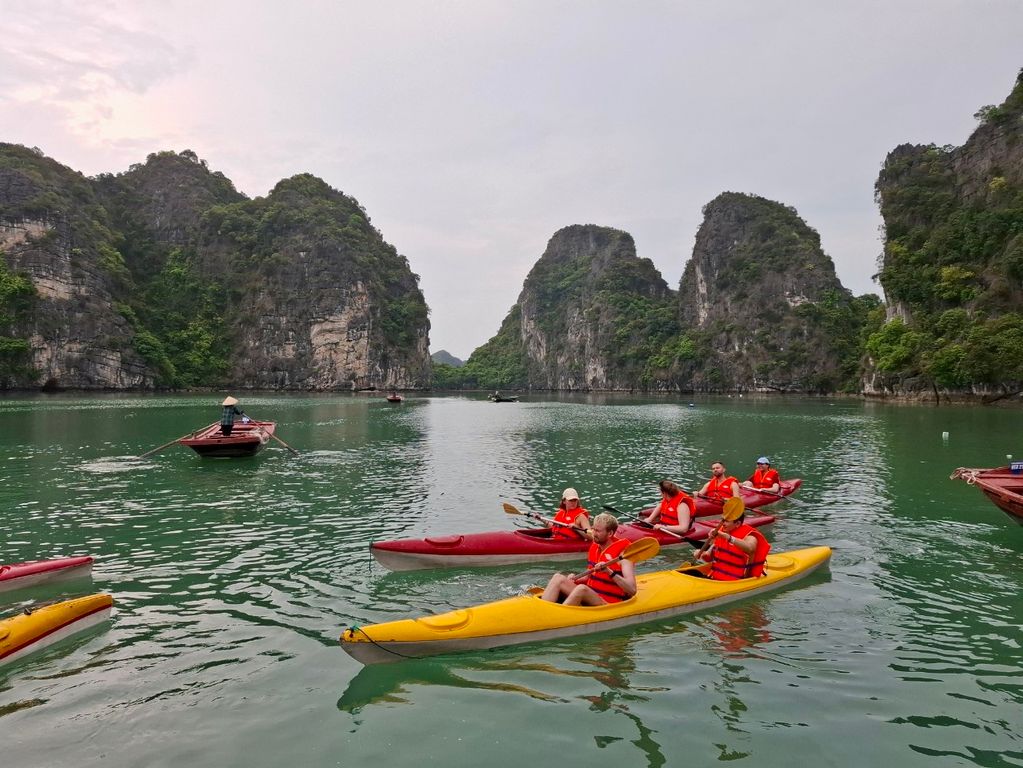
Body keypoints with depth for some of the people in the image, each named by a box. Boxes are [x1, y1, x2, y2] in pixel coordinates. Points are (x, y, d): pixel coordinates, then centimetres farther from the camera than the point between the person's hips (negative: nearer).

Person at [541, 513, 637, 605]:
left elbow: (632, 590, -20)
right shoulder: (594, 547, 10)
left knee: (581, 589, -34)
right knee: (558, 578, -11)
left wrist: (609, 572, -30)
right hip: (589, 596, 7)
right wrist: (575, 578, 0)